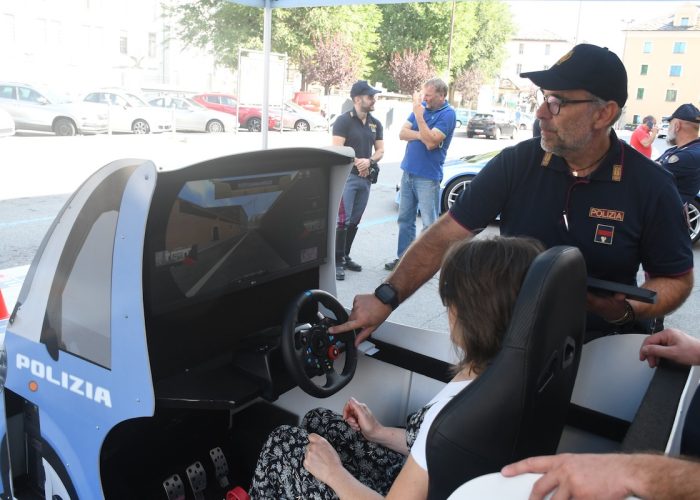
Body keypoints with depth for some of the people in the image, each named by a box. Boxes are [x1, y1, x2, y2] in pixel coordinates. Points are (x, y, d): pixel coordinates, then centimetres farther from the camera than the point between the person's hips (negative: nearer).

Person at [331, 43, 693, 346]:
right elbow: (447, 234, -12)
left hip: (598, 350, 0)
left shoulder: (650, 185, -9)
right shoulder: (515, 163, -9)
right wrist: (386, 297, -21)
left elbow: (676, 280, 1)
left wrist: (625, 310, -21)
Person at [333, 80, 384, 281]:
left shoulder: (376, 124, 12)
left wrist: (369, 161, -10)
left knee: (354, 222, 11)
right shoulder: (344, 120, -7)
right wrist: (357, 162, -10)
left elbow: (380, 151, 10)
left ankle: (345, 257, 21)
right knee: (343, 221, -11)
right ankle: (337, 261, -4)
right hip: (346, 176, -6)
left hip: (366, 178, 6)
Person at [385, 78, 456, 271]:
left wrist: (419, 114, -21)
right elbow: (402, 133, 4)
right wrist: (422, 135, -13)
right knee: (405, 219, 12)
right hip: (408, 172, 7)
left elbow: (430, 143, -21)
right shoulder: (422, 106, 9)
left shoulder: (448, 114, -10)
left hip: (428, 177, -7)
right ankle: (403, 258, 22)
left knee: (429, 223, -1)